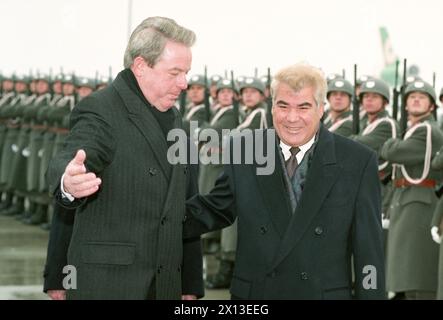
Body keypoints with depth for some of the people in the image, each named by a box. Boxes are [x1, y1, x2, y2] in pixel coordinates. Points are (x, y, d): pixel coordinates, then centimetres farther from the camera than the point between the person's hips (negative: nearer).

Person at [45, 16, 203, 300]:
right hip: (107, 284, -7)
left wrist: (191, 286, 16)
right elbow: (72, 158, -29)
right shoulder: (99, 111, -9)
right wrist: (69, 182, -53)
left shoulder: (173, 118, 15)